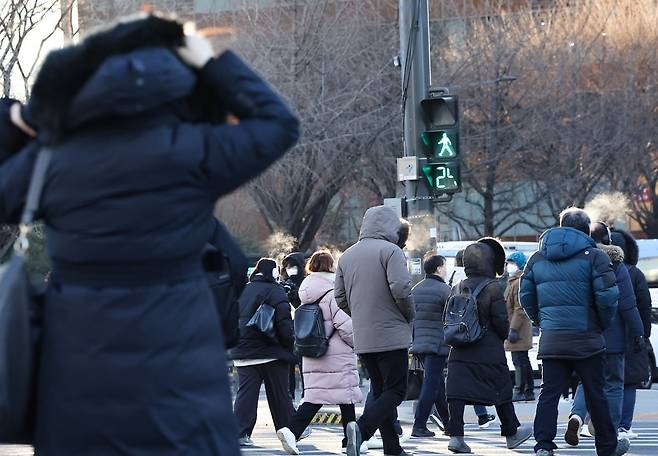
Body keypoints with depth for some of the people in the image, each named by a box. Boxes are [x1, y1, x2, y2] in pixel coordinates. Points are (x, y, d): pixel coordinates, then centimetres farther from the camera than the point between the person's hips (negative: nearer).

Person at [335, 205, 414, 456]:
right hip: (391, 335, -7)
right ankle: (362, 428, -26)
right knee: (395, 391, -4)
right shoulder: (390, 251, -10)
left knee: (380, 391, 13)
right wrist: (409, 315, -3)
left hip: (362, 338, 7)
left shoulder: (347, 255, 11)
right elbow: (401, 288, -19)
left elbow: (340, 297, 12)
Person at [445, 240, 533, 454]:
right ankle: (511, 433, 22)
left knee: (458, 392, -2)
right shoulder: (492, 287, -10)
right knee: (502, 390, 10)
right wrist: (503, 335, 7)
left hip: (460, 352, 4)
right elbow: (500, 319, -12)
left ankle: (455, 435, -12)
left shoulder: (459, 287, 6)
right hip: (489, 352, -4)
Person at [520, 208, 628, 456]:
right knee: (596, 394, 7)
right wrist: (604, 324, 3)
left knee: (550, 391, 2)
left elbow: (526, 296, 10)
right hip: (587, 338, -3)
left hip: (550, 340, 3)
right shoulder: (593, 256, -4)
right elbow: (608, 295, -12)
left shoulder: (537, 258, 10)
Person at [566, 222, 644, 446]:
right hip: (611, 337, -4)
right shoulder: (614, 264, -8)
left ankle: (576, 416, -12)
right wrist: (638, 333, -3)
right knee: (613, 384, 6)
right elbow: (627, 304, -10)